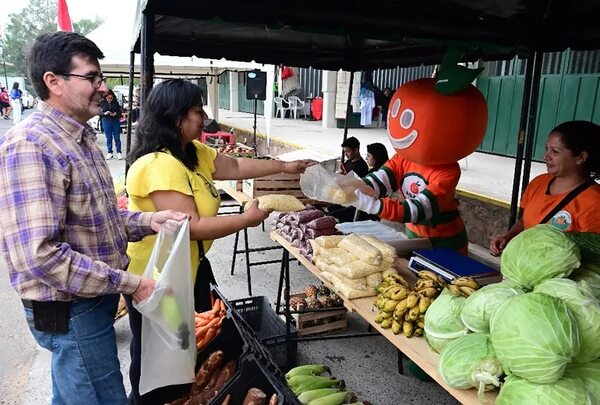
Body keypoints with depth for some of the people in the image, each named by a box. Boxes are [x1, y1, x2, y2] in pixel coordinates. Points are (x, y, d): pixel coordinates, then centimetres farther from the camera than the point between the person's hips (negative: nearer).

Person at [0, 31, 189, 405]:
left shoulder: (81, 137, 8)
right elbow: (40, 254, -30)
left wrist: (147, 221, -2)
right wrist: (128, 283, -24)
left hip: (91, 301, 9)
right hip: (70, 312, -9)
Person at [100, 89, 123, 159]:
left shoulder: (116, 103, 0)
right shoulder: (102, 103, 0)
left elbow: (119, 111, 4)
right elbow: (99, 112, 0)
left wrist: (115, 113, -17)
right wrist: (104, 113, -19)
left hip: (116, 121, 0)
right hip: (106, 122, 0)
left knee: (117, 138, 3)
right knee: (109, 138, 7)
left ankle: (119, 152, 10)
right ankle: (109, 153, 16)